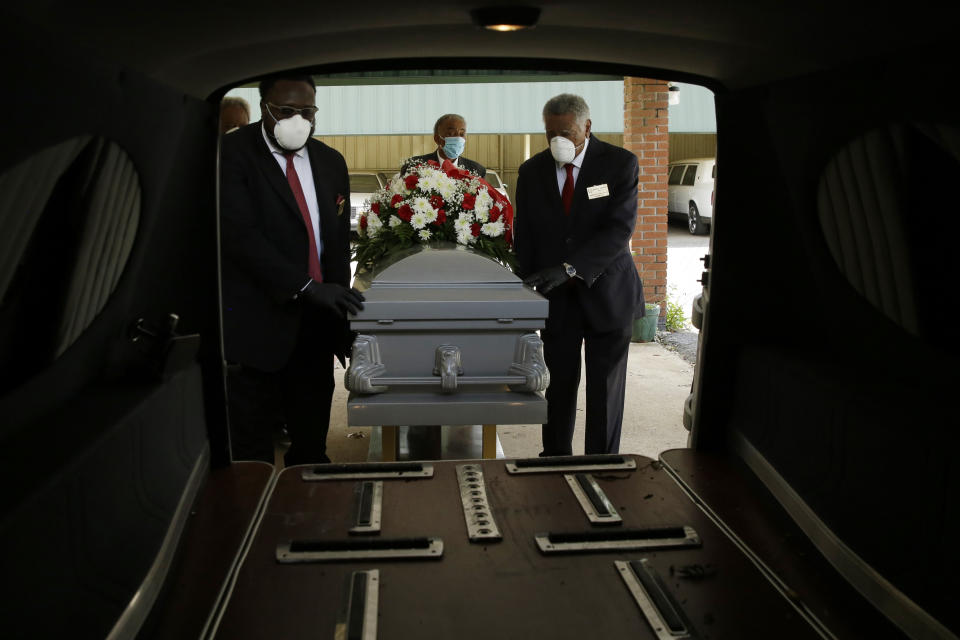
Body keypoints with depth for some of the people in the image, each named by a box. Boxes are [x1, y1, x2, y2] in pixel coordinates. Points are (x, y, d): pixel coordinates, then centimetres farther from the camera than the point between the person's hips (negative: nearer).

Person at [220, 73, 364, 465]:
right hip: (257, 325, -5)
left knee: (312, 445, 14)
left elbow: (339, 241, 13)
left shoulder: (330, 161, 11)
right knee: (253, 450, 5)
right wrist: (306, 287, -24)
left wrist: (341, 310, 5)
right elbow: (240, 234, -17)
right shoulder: (232, 153, -7)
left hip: (315, 326, 5)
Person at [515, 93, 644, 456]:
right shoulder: (531, 172, 4)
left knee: (605, 389, 5)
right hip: (556, 297, 2)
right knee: (558, 385, 5)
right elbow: (524, 238, 7)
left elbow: (620, 228, -18)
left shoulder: (620, 164, -6)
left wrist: (568, 268, -29)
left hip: (606, 294, -2)